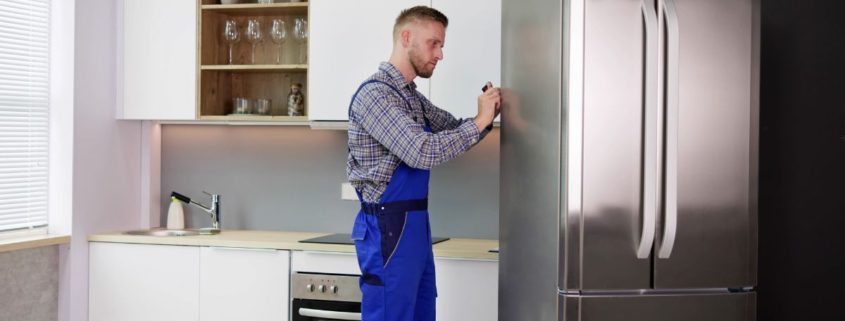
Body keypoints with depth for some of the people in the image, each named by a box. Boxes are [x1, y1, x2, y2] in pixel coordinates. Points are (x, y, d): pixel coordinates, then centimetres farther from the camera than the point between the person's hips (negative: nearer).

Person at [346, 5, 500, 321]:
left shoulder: (413, 97, 15)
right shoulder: (374, 92, -15)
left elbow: (454, 130, 20)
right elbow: (421, 152, -24)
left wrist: (487, 114, 0)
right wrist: (479, 122, -16)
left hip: (414, 225, 9)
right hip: (388, 228, -9)